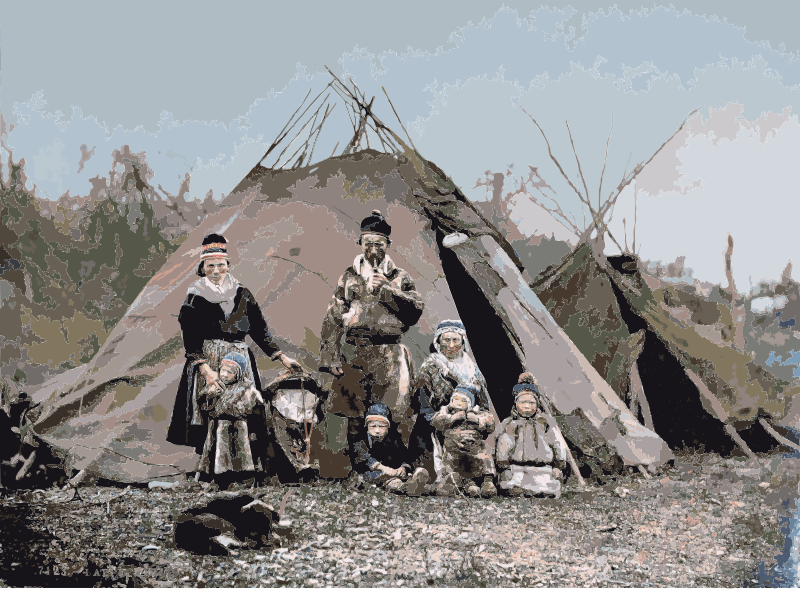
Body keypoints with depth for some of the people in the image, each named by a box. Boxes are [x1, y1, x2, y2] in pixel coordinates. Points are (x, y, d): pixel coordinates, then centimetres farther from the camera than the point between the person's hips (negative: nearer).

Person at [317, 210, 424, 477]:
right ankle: (335, 472, 1)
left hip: (390, 356, 0)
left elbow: (416, 310, -2)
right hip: (353, 354, 1)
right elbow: (333, 318, 8)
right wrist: (329, 358, -1)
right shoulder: (349, 276, 12)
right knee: (342, 412, -4)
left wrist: (387, 289, -9)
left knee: (398, 413, -7)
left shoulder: (399, 277, 11)